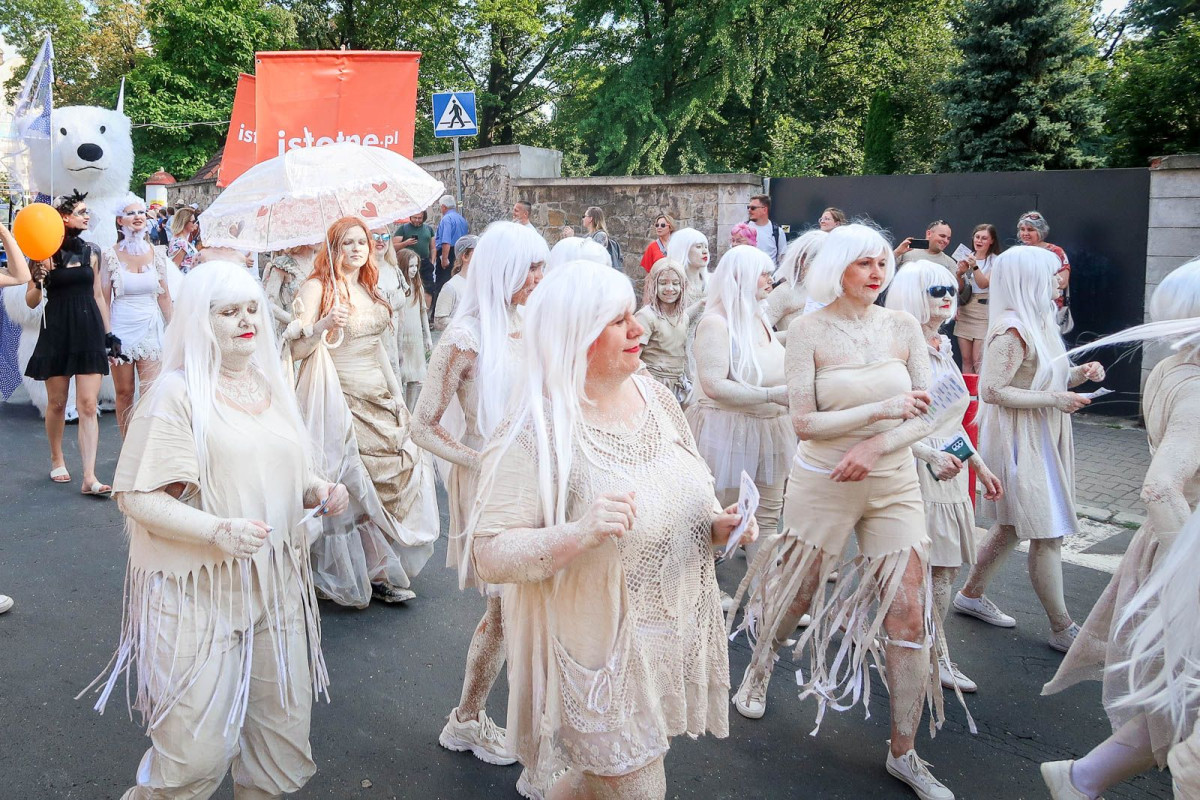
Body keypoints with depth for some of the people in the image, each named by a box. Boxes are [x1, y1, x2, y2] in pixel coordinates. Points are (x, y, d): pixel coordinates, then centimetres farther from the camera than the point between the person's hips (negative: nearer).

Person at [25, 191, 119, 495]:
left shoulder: (91, 252, 8)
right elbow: (31, 302, 1)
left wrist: (109, 334, 12)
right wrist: (38, 281, -20)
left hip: (89, 331, 2)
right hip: (57, 332, -2)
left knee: (88, 405, -5)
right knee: (56, 403, 9)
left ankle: (90, 476, -8)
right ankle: (57, 459, 32)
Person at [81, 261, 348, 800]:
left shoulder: (270, 385, 11)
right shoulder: (177, 394, -9)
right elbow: (136, 495, -15)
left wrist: (319, 491, 2)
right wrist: (217, 530, -27)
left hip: (276, 585, 6)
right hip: (199, 590, -6)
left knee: (283, 727, 11)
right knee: (198, 750, -2)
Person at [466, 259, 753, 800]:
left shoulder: (654, 396, 1)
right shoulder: (537, 433, -19)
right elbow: (489, 555, -21)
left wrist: (718, 525, -6)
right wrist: (580, 535, -35)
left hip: (677, 637, 7)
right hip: (602, 659, -6)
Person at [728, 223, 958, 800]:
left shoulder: (903, 326, 0)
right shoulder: (809, 330, -9)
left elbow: (925, 416, -2)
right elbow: (804, 422, -14)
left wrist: (876, 446, -18)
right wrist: (882, 410, -18)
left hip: (893, 481, 3)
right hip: (822, 484, -2)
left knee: (909, 613, 0)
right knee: (795, 594, 15)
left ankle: (903, 752, 16)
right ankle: (758, 671, 48)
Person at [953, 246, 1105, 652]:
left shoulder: (1037, 322, 10)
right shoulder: (1012, 331, -20)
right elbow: (992, 390, -23)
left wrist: (1080, 373, 2)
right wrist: (1054, 399, -23)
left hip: (1040, 440, 10)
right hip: (1020, 442, -10)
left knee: (1013, 525, 18)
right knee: (1047, 534, -3)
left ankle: (971, 595, 32)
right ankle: (1062, 628, 8)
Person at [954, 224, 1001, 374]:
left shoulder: (995, 261, -2)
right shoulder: (967, 258, 9)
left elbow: (984, 284, -13)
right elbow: (959, 289, 11)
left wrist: (975, 266, -27)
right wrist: (959, 274, -9)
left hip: (984, 312, -4)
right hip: (964, 311, 4)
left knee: (978, 360, -9)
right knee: (966, 359, 4)